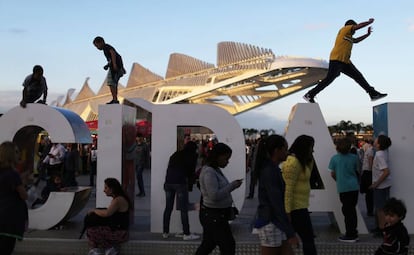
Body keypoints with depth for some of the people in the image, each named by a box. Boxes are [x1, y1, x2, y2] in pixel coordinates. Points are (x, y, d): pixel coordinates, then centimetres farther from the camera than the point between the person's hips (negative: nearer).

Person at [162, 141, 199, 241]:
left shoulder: (175, 154, 21)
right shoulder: (192, 156, 7)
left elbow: (169, 168, 19)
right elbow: (191, 172, 8)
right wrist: (190, 185, 17)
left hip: (168, 182, 5)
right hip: (181, 183, -5)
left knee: (168, 208, 11)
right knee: (184, 210, -1)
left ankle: (165, 232, 17)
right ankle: (186, 234, 2)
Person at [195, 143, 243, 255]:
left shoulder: (216, 170, 11)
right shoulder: (209, 172, -20)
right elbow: (214, 195, -26)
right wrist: (232, 185, -19)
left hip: (217, 214, 10)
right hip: (213, 215, -10)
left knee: (208, 245, 18)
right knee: (228, 246, -3)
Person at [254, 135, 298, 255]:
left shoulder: (272, 169, 11)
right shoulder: (270, 171, -18)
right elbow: (277, 204, -21)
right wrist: (290, 232, -19)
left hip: (277, 223, 9)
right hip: (270, 224, -9)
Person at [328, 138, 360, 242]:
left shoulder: (334, 158, -7)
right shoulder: (354, 157, 1)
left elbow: (332, 174, 1)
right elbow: (356, 170, 11)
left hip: (343, 188, -3)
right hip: (354, 186, 4)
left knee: (347, 211, 3)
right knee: (352, 209, 15)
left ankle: (350, 235, 6)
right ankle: (353, 233, 23)